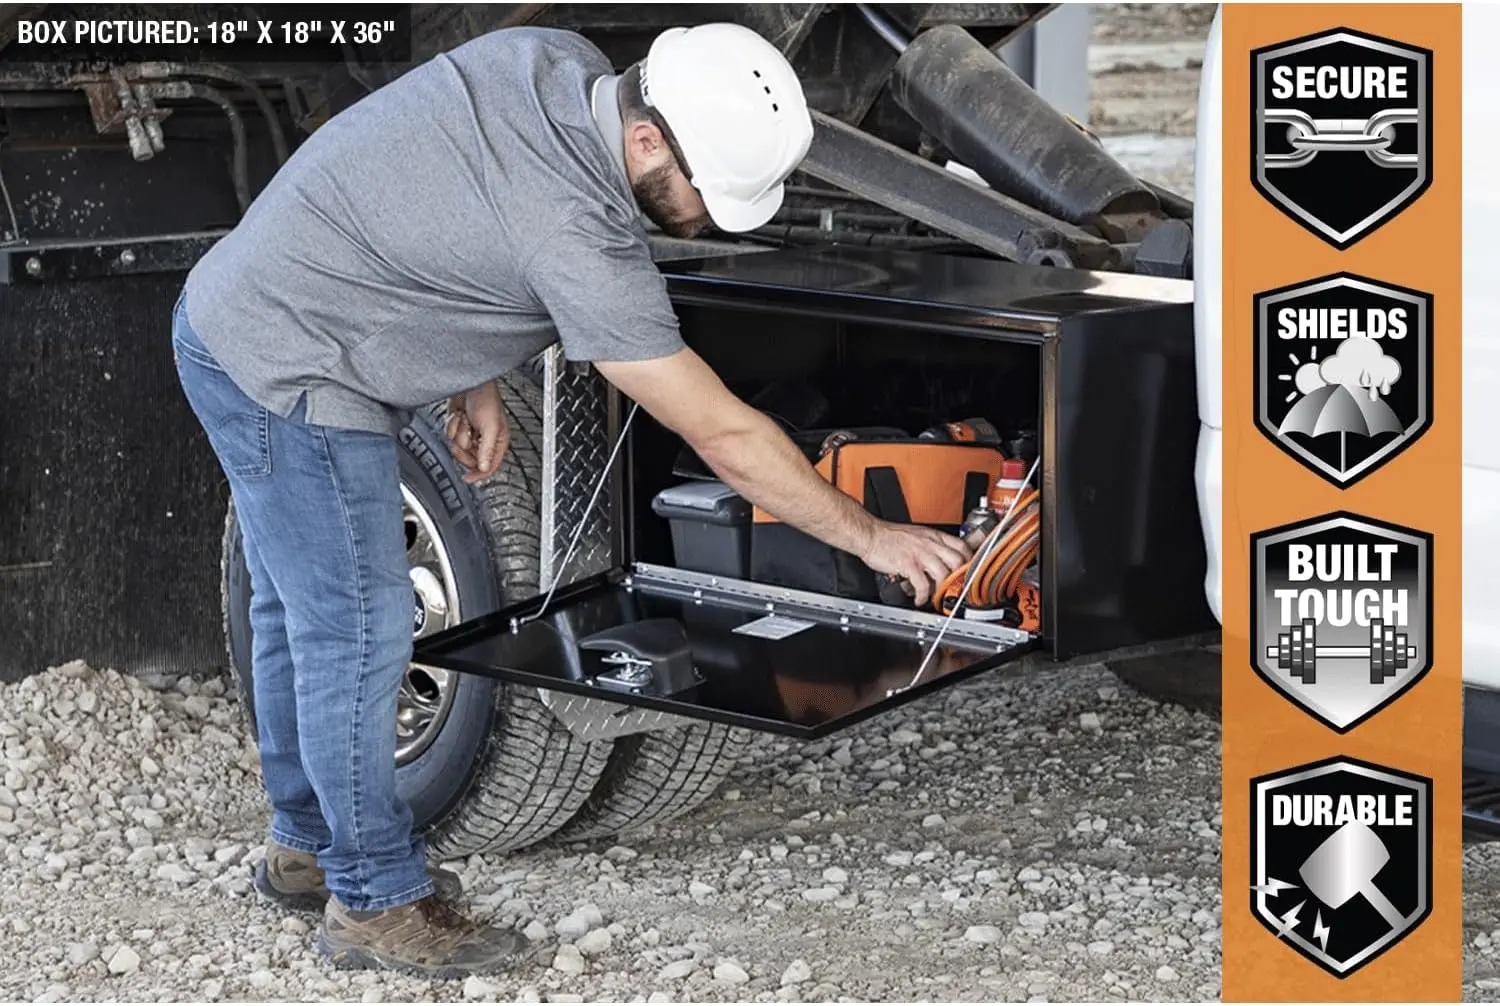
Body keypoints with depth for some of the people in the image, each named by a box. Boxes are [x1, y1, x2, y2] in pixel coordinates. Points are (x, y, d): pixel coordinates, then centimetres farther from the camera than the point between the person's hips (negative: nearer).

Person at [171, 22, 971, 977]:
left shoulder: (559, 61, -8)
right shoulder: (577, 235, -31)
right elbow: (722, 436, -25)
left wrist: (473, 377, 10)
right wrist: (872, 538, -15)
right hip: (289, 378, -10)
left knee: (302, 611, 21)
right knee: (359, 631, -1)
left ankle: (308, 845, 37)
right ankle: (376, 900, 13)